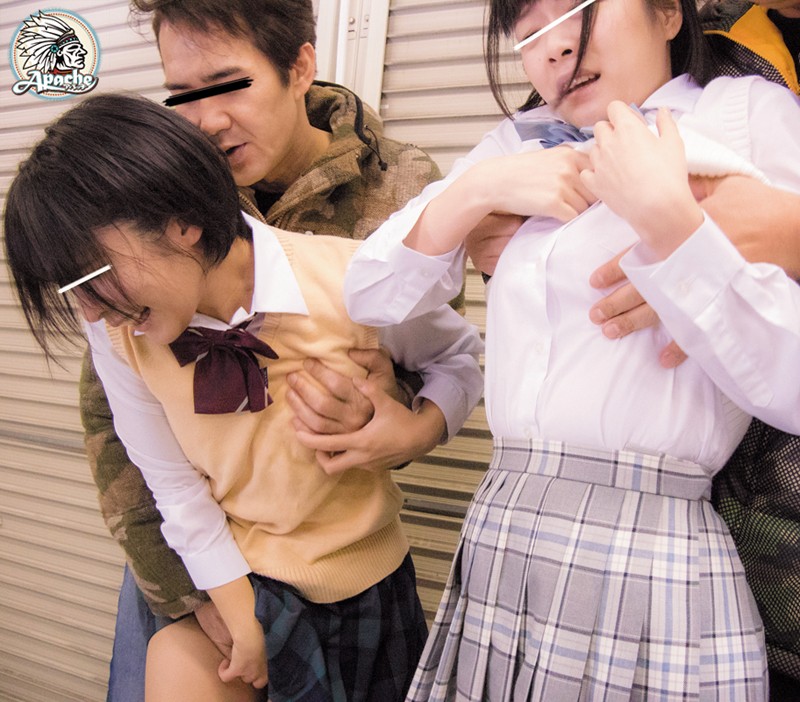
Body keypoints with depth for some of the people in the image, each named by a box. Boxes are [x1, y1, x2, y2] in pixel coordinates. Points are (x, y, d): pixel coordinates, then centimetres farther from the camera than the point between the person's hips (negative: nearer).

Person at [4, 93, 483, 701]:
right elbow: (178, 491, -6)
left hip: (362, 580, -1)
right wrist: (243, 622, -5)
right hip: (234, 579, 1)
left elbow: (458, 356, -4)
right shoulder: (116, 332, -15)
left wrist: (417, 428, -22)